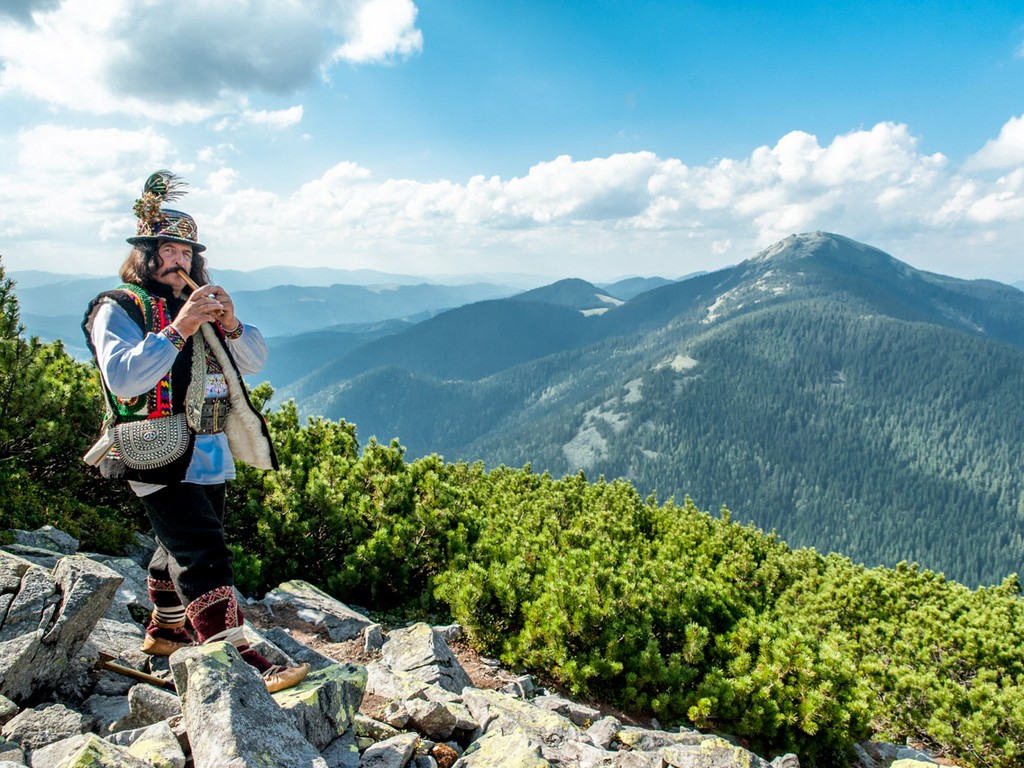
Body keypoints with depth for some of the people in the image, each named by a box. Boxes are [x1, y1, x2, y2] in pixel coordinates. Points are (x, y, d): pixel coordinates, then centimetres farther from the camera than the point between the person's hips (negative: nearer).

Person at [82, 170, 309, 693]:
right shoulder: (119, 308, -4)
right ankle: (241, 662, -19)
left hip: (211, 454, 8)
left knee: (180, 547, 20)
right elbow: (123, 378, -20)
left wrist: (230, 326, -7)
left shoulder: (200, 306, 18)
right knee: (203, 553, -16)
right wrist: (178, 329, -25)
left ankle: (165, 631, 39)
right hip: (159, 456, -8)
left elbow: (254, 361, 12)